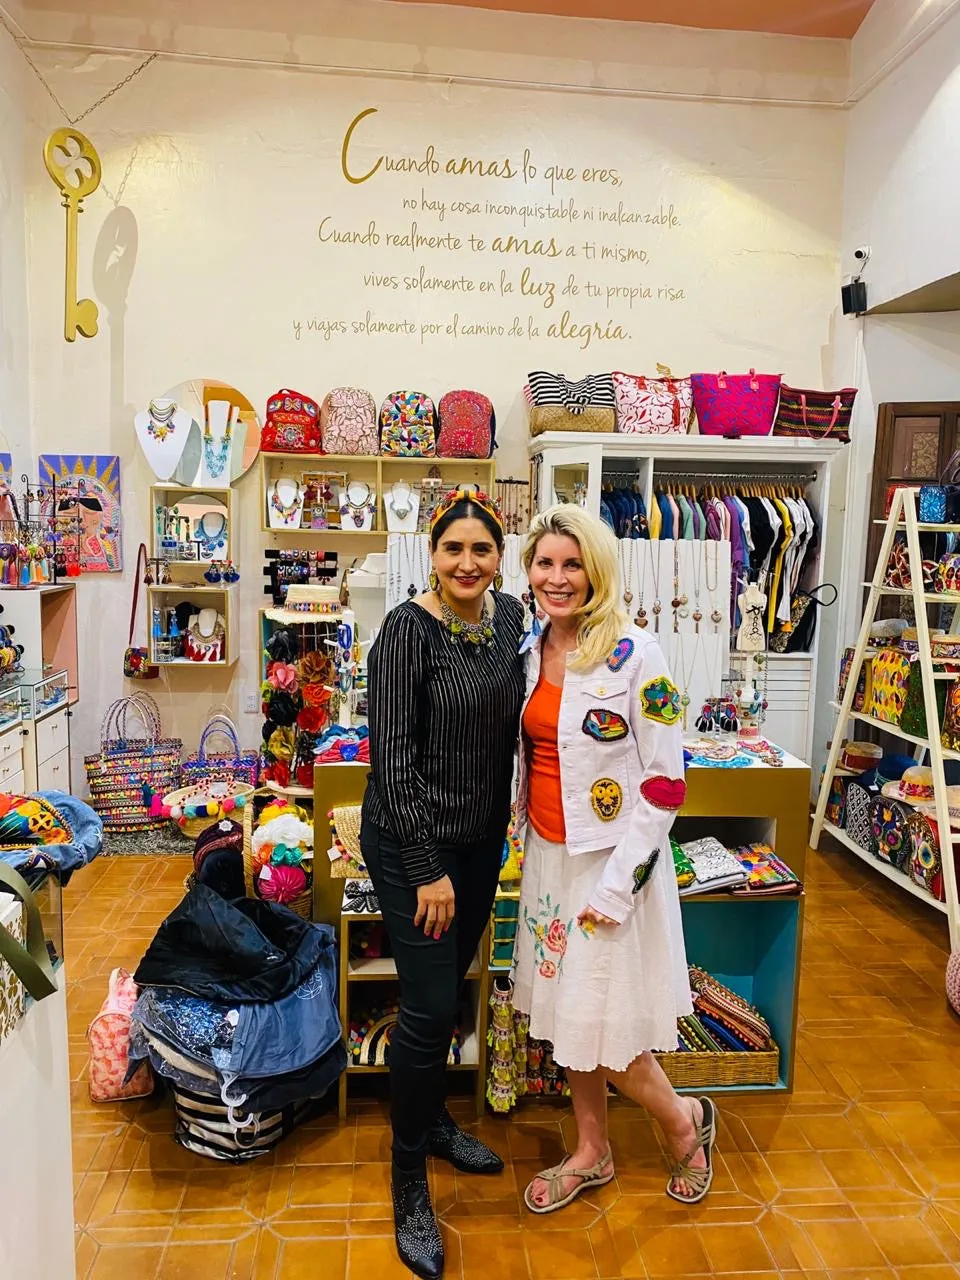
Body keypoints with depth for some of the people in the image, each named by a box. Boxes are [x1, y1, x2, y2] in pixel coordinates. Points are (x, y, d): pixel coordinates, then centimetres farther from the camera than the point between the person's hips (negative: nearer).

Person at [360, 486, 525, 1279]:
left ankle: (432, 1118, 45)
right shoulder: (408, 628, -18)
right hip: (411, 841, -6)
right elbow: (393, 757, -19)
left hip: (482, 836, 6)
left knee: (449, 991, 20)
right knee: (430, 1008, -1)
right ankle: (410, 1180, 22)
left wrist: (499, 829, 11)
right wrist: (428, 869, -18)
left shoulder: (510, 615, 0)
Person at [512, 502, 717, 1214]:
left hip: (612, 861, -6)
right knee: (565, 1011, 17)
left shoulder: (635, 656, -16)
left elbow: (665, 783, -16)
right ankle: (593, 1153, 40)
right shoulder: (531, 652, 3)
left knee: (602, 1026, 3)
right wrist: (530, 849, 12)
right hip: (548, 857, 6)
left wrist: (617, 884, -17)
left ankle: (687, 1122, 34)